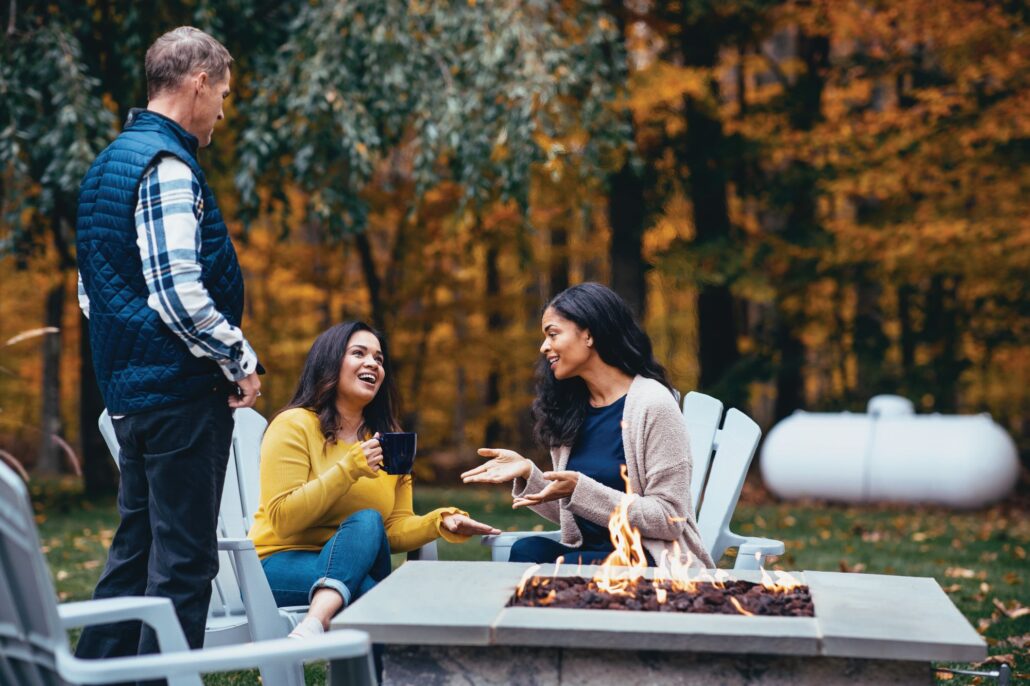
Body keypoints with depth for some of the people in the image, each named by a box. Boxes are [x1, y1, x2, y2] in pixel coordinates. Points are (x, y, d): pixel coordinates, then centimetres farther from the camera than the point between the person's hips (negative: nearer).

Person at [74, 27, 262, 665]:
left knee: (136, 551, 16)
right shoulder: (167, 166, -15)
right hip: (182, 392, -10)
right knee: (183, 562, -3)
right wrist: (243, 361, -12)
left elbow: (91, 292, 20)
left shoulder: (109, 162, 16)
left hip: (130, 389, 10)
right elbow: (180, 294, -23)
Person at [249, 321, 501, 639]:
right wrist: (348, 469, -20)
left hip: (358, 568, 5)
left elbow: (396, 528, 5)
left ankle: (319, 616, -50)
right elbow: (283, 520, -14)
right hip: (282, 566, -4)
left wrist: (440, 522, -15)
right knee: (367, 520, -29)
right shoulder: (294, 425, -5)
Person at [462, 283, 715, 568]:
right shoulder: (569, 408, 9)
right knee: (526, 550, -24)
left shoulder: (652, 404, -11)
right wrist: (528, 472, -4)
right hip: (588, 554, 5)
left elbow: (669, 520, -14)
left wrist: (580, 489, -23)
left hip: (649, 560, -5)